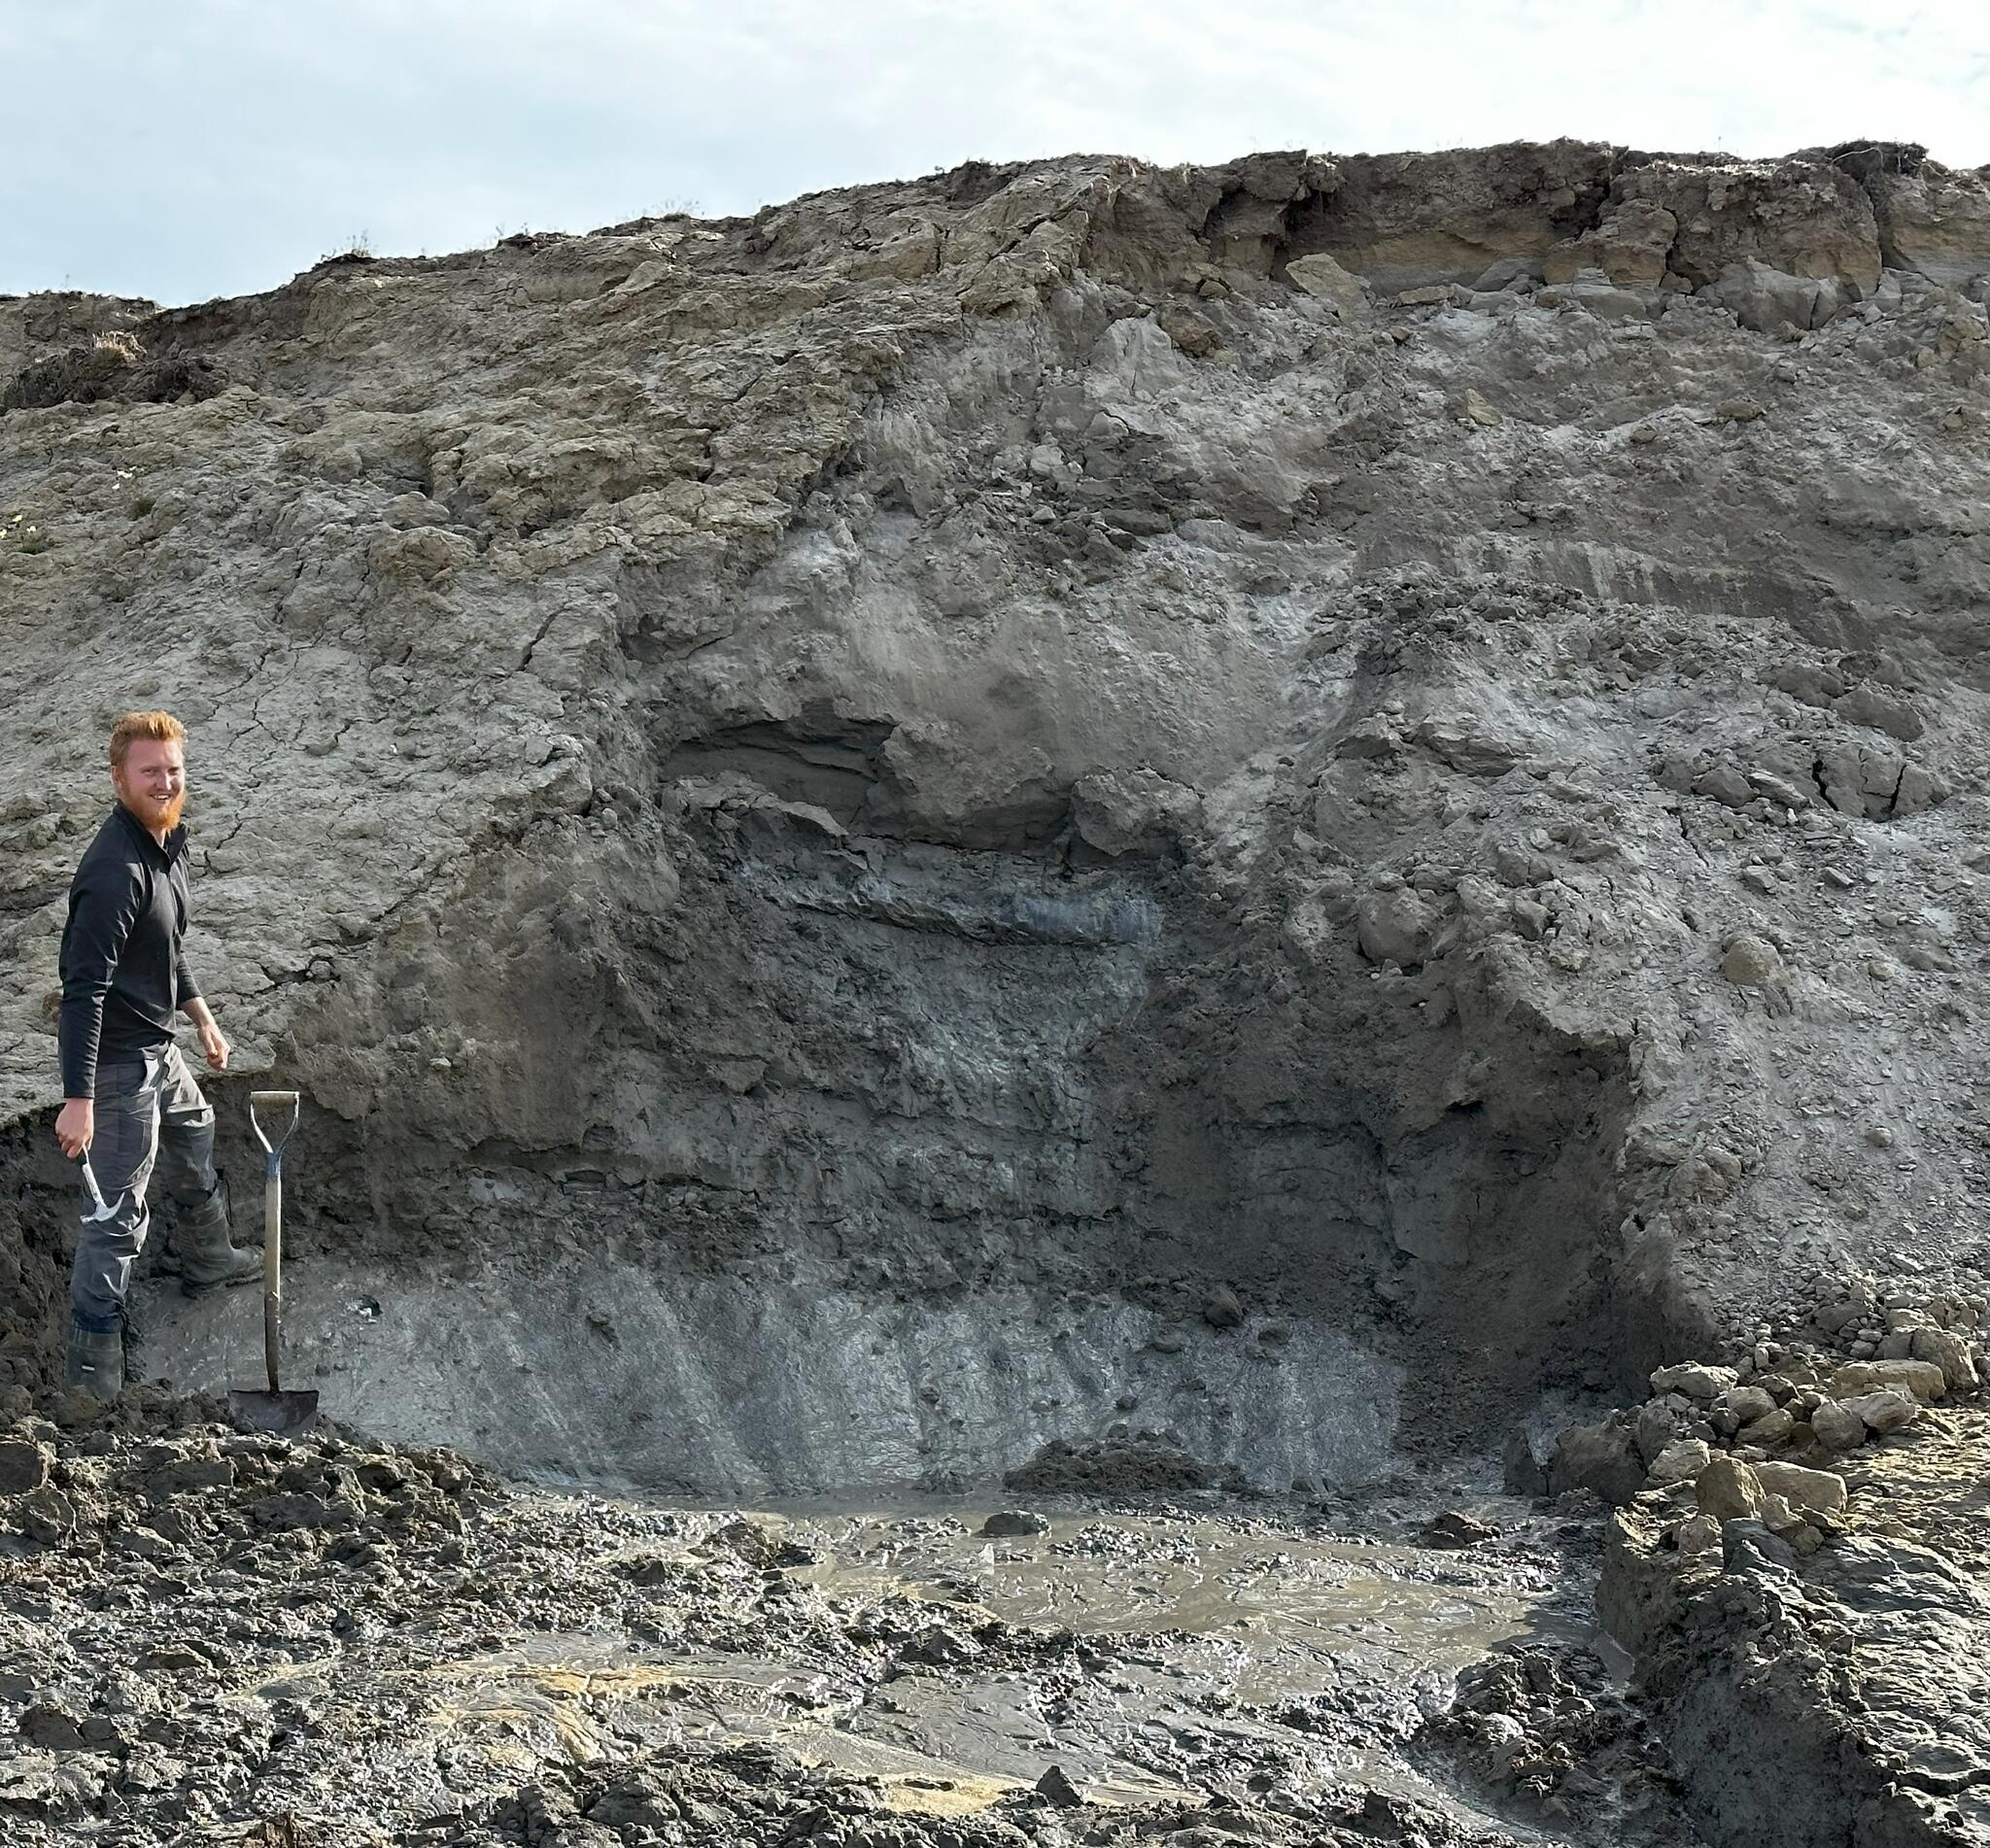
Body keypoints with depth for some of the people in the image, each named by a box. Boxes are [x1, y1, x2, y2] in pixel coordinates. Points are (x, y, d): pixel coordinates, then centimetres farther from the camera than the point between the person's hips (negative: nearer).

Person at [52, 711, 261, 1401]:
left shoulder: (170, 839, 3)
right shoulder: (115, 870, -29)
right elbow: (83, 988, -31)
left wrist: (202, 1017, 24)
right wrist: (78, 1099, -32)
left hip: (156, 1045, 10)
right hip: (118, 1059, -10)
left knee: (193, 1143, 31)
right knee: (118, 1211, -3)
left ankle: (206, 1260, 56)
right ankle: (92, 1363, 7)